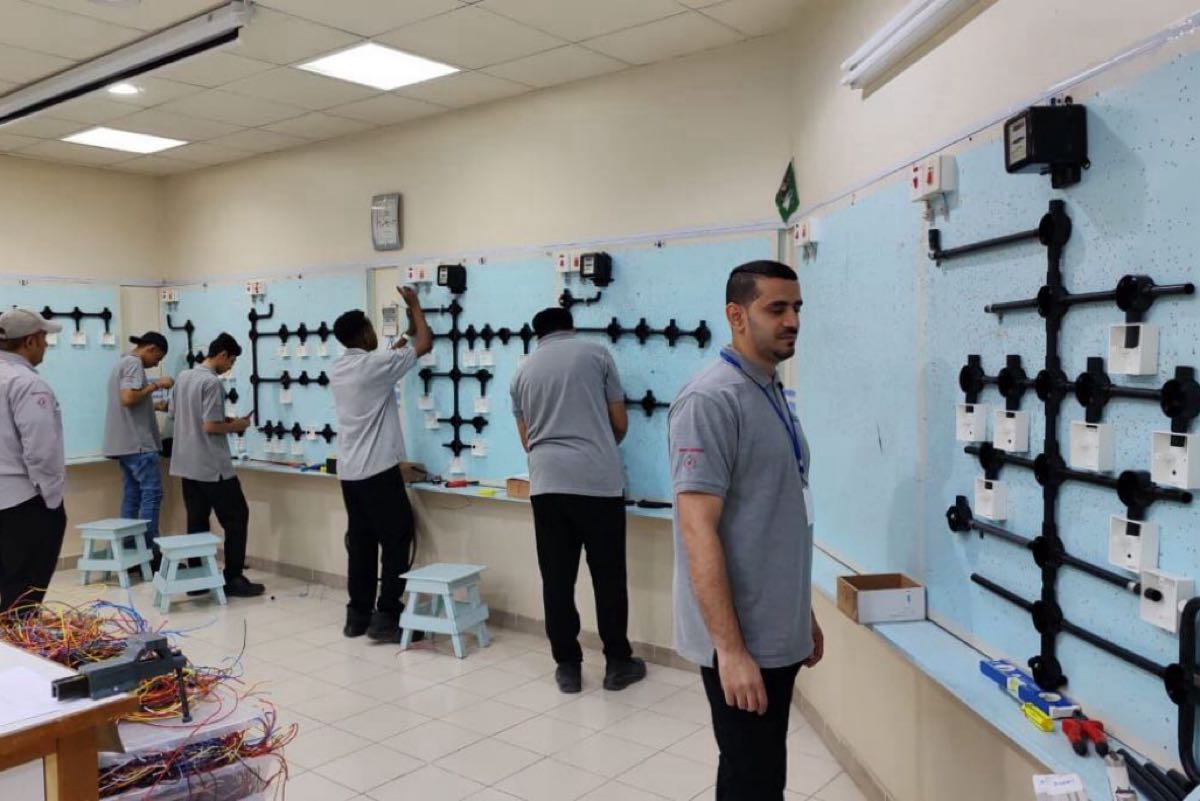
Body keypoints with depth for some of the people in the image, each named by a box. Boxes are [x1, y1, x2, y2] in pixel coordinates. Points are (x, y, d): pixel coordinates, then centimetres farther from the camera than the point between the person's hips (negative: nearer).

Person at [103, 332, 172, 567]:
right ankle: (149, 552, -7)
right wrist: (155, 385, -14)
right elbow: (128, 398, -23)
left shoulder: (122, 362, 21)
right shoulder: (134, 363, -10)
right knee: (151, 494, -7)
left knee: (132, 495, 9)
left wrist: (155, 406, 25)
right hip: (138, 442, -10)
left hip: (125, 443, 10)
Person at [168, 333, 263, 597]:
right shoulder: (212, 382, -16)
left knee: (197, 522, 11)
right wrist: (235, 425, -4)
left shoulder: (183, 377, 10)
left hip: (187, 464, 9)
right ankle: (233, 579, 1)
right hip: (212, 466, -9)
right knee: (236, 518, 0)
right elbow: (210, 426, -22)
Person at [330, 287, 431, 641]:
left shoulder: (338, 370, 11)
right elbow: (424, 344, -4)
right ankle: (386, 618, -1)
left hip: (349, 471, 8)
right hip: (379, 470, -8)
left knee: (361, 543, 11)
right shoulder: (374, 364, -12)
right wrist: (415, 304, 8)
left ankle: (358, 615, 15)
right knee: (397, 540, -1)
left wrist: (394, 349, 35)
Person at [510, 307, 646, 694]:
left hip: (547, 483, 2)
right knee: (608, 575, 8)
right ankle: (617, 662, 18)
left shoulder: (524, 370, 15)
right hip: (599, 480, -2)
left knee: (557, 578, 9)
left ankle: (567, 665, 16)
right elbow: (620, 422, 10)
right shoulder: (596, 353, 8)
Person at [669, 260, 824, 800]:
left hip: (778, 633, 9)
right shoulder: (711, 400, -18)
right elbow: (698, 532, -22)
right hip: (740, 639, -8)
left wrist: (803, 611, 18)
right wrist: (730, 649, -23)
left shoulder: (773, 395, 11)